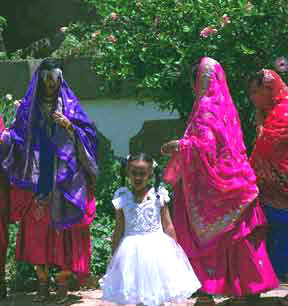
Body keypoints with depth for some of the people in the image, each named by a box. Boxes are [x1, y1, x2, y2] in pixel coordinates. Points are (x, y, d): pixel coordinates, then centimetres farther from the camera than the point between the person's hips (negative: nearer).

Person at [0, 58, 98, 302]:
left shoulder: (69, 106, 7)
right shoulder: (29, 108, 10)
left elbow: (88, 134, 3)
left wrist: (69, 126, -12)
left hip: (65, 180, -1)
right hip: (37, 180, 2)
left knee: (64, 229, -3)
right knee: (37, 229, 0)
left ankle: (63, 282, 5)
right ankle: (42, 282, 8)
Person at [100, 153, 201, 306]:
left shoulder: (159, 195, -2)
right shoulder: (122, 197, -1)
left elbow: (168, 226, 3)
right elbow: (119, 230, 5)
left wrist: (175, 250, 3)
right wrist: (113, 257, 6)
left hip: (157, 247, 0)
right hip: (132, 251, 0)